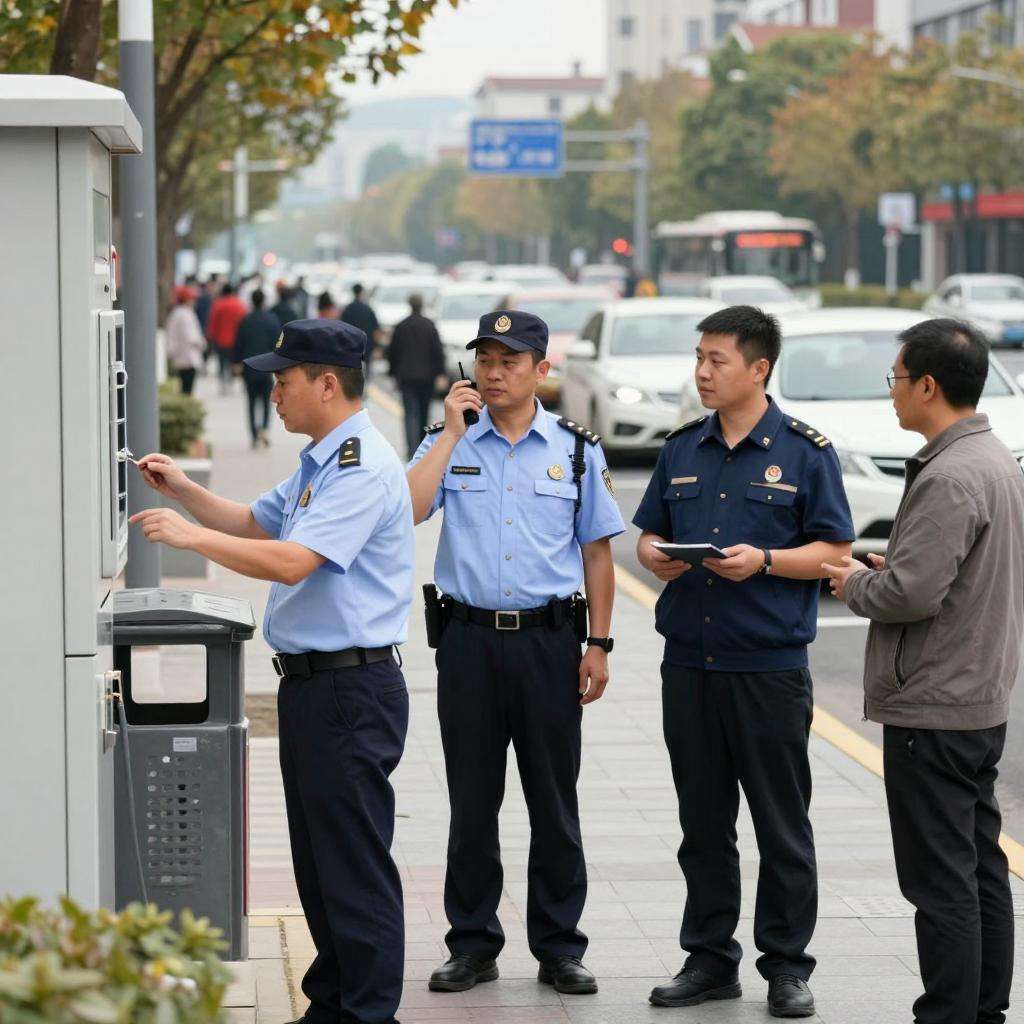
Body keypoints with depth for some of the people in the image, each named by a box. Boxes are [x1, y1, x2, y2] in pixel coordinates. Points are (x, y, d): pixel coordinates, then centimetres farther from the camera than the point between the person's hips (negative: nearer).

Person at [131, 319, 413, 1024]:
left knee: (355, 862, -5)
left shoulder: (363, 468, -17)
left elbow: (291, 562, -27)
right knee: (317, 858, 16)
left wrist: (190, 535, -21)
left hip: (350, 689, -11)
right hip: (310, 681, 11)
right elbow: (256, 525, 27)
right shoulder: (320, 463, 17)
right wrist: (186, 491, 12)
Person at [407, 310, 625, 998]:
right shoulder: (450, 444, 5)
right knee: (472, 800, 7)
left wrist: (598, 645, 1)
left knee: (555, 801, 5)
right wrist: (453, 430, -9)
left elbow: (597, 553, 7)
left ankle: (559, 947, 15)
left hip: (549, 639, 0)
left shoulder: (576, 450, 5)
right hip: (469, 638, 0)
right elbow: (408, 509, -13)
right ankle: (474, 946, 17)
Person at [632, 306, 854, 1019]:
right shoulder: (682, 450, 11)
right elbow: (649, 533, 18)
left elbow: (834, 552, -4)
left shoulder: (806, 452, -3)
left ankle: (786, 965, 12)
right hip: (689, 660, 5)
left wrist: (764, 561, -19)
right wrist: (654, 554, -5)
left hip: (770, 666, -5)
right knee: (704, 821, 11)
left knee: (782, 825, 2)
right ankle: (709, 958, 20)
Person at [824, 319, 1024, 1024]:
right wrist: (888, 567, 12)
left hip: (932, 709, -10)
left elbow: (912, 594, -25)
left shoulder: (950, 478, -20)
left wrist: (855, 583, -7)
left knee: (940, 880, -5)